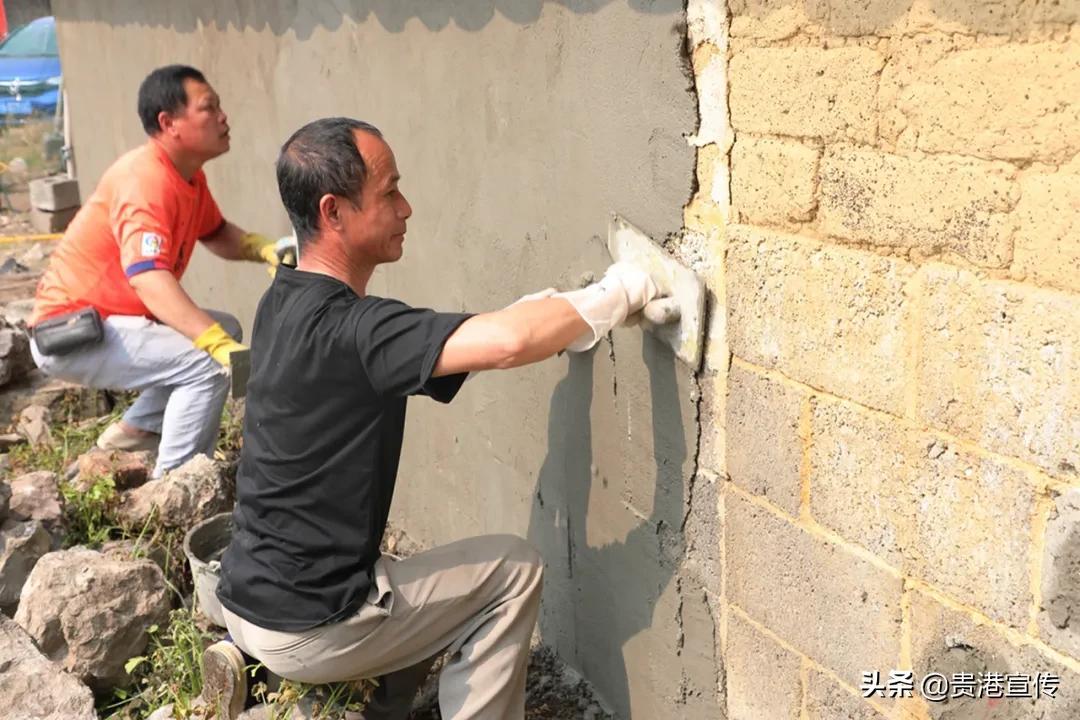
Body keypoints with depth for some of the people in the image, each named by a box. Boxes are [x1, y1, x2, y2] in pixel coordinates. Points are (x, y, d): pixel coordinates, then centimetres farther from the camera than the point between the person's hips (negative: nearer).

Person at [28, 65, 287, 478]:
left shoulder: (188, 174, 4)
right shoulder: (145, 181, -25)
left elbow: (216, 234, 18)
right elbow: (149, 279, -37)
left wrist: (262, 249, -5)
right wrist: (222, 347, -46)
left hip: (109, 321, 10)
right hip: (72, 335, -10)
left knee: (226, 331, 15)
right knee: (209, 363, -24)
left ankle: (136, 429, 16)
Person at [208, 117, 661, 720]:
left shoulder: (288, 302, 3)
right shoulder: (346, 329, -26)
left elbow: (443, 356, 10)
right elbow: (507, 343, -38)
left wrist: (556, 316, 1)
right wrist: (618, 293, -21)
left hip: (250, 599, 8)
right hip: (305, 629, -8)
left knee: (441, 584, 28)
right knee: (514, 569, 4)